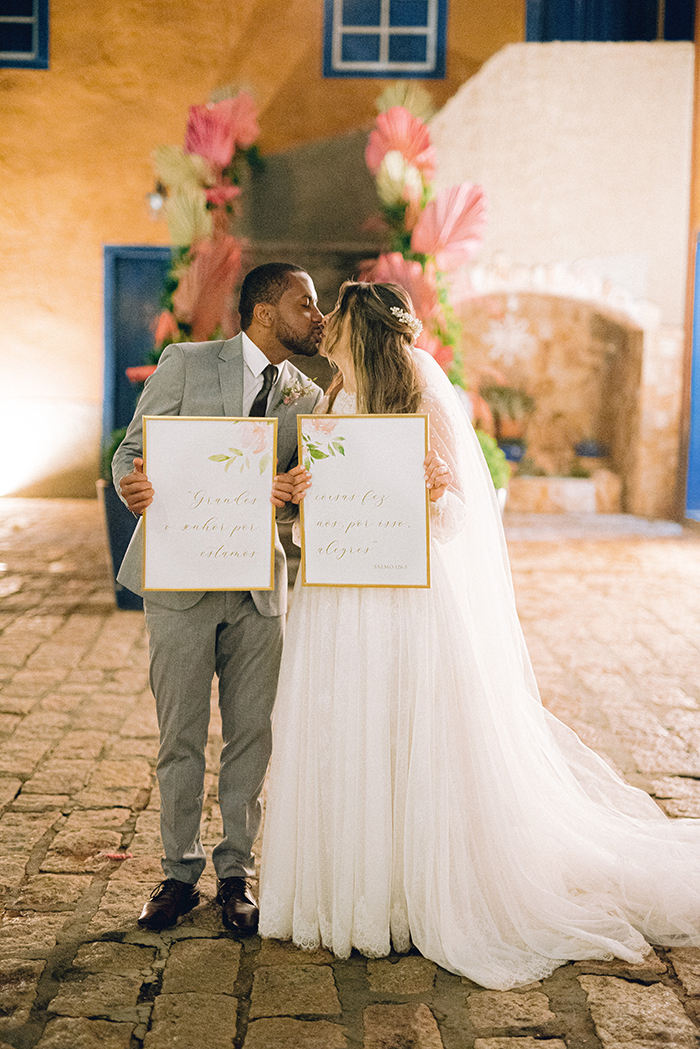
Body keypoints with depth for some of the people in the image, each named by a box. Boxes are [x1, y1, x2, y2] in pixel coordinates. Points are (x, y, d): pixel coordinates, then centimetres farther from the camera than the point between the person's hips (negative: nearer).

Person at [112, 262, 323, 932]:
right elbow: (132, 450, 0)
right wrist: (133, 486, -23)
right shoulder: (187, 364, -1)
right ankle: (179, 872, 20)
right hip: (179, 581, -3)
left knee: (251, 736, 5)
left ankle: (236, 874, 21)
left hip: (259, 587, 3)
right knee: (180, 737, 5)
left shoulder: (307, 399, 8)